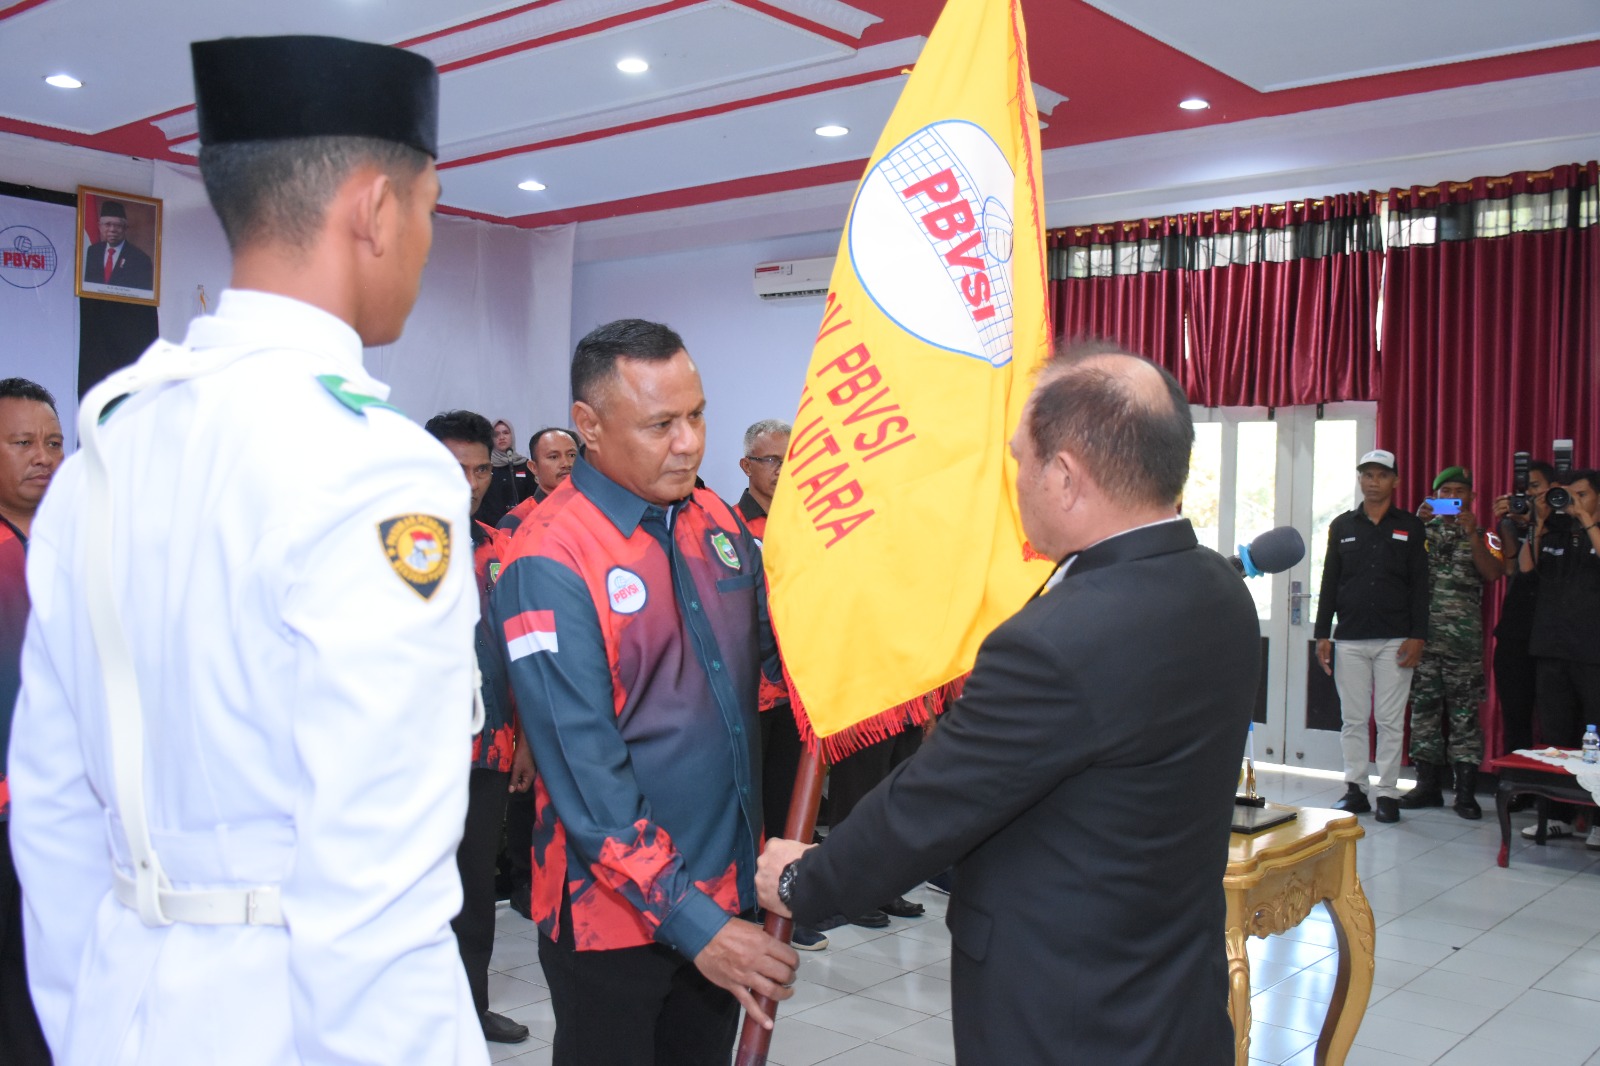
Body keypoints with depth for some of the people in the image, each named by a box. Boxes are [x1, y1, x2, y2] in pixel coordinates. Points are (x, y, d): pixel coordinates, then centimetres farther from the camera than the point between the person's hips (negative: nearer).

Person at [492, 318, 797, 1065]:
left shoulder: (716, 519, 1)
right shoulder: (549, 562, -19)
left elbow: (776, 648, 9)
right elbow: (585, 773, -21)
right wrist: (688, 919, -21)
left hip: (730, 886, 6)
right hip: (618, 913, -6)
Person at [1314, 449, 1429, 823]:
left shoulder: (1410, 526, 6)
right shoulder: (1342, 526, 10)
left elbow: (1419, 585, 2)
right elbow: (1329, 583, 10)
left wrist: (1418, 636, -7)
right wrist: (1322, 634, 4)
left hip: (1395, 640, -2)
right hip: (1349, 639, 2)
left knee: (1390, 721, 0)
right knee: (1352, 719, 4)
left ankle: (1388, 793, 7)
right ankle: (1354, 789, 12)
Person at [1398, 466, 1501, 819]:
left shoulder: (1480, 536, 9)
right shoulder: (1422, 530, 13)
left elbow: (1492, 574, -7)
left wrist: (1472, 534, -14)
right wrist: (1418, 524, -12)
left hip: (1464, 637, -2)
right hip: (1423, 634, 2)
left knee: (1464, 711, -2)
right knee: (1424, 706, 4)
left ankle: (1465, 790, 2)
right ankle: (1427, 783, 12)